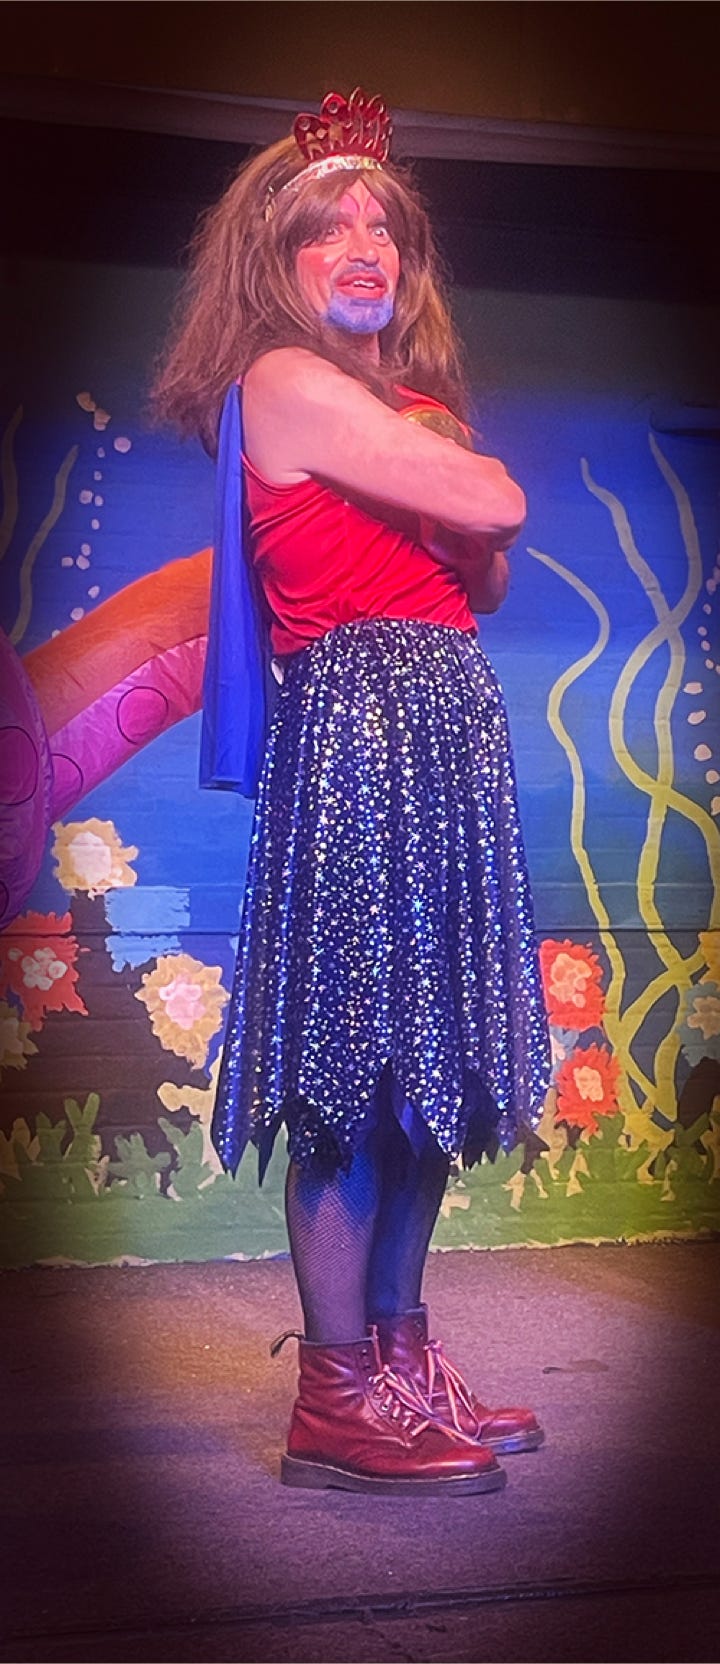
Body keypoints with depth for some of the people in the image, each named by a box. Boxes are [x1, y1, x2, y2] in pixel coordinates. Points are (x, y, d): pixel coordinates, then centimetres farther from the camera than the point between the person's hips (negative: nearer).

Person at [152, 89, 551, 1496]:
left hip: (446, 724, 9)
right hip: (358, 724, -9)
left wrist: (468, 525, -2)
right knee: (360, 1069, -8)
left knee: (432, 1059, 10)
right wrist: (470, 480, 9)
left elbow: (487, 578, 16)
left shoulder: (404, 401, 22)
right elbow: (497, 504, -11)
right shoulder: (287, 382, -6)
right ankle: (337, 1400, -1)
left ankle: (398, 1354, 20)